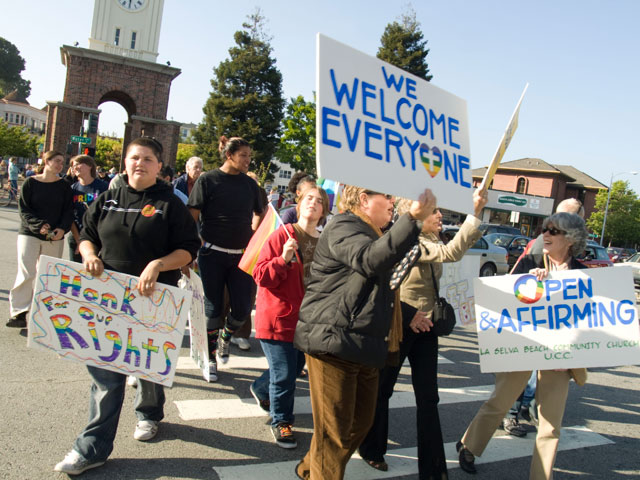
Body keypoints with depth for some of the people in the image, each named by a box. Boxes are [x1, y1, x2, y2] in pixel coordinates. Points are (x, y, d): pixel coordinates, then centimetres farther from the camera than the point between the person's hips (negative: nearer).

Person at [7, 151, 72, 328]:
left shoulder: (64, 186, 7)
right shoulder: (30, 183, 2)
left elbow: (67, 211, 5)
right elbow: (23, 209, -2)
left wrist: (62, 229, -12)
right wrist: (39, 225, -16)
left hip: (55, 238, 2)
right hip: (29, 234, -2)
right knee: (26, 273, -9)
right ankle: (19, 313, -4)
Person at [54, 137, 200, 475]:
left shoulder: (170, 204, -4)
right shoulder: (107, 201, 8)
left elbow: (188, 248, -8)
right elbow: (87, 235, 16)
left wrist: (157, 265, -23)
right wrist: (90, 254, -6)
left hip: (153, 298, -2)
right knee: (104, 370, 1)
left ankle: (149, 413, 43)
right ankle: (92, 448, 10)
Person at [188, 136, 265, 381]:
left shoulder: (249, 184, 9)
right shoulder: (208, 180, -3)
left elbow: (260, 215, 17)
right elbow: (192, 217, -5)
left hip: (241, 255, 3)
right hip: (212, 254, -3)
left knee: (243, 308, 1)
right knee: (213, 308, 3)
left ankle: (225, 335, 34)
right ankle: (210, 358, 22)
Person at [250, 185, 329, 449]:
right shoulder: (282, 236, -10)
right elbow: (261, 276, -14)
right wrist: (283, 259, -28)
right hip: (278, 317, -6)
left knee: (295, 367, 21)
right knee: (284, 374, -2)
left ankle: (260, 389, 50)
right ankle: (281, 422, 22)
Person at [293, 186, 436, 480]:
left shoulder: (372, 234, 22)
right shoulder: (343, 227, -10)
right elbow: (371, 259, -32)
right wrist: (413, 218, -35)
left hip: (364, 345, 10)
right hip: (333, 342, -10)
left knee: (360, 422, 19)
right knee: (334, 431, -2)